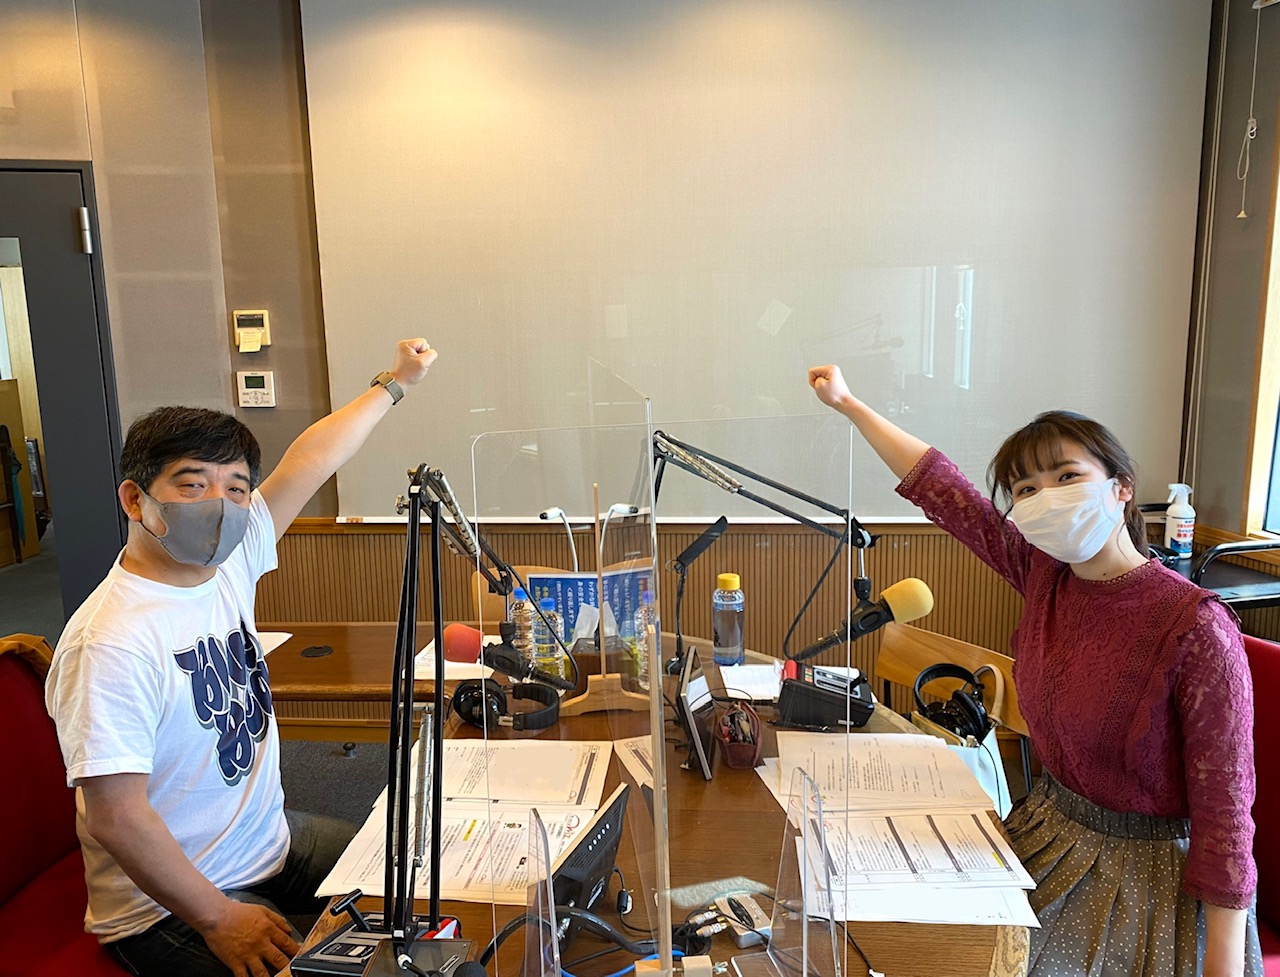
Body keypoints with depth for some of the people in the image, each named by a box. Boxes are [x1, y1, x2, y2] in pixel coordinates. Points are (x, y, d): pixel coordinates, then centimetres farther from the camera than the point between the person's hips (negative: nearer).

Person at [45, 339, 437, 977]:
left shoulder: (227, 564, -3)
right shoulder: (108, 643, -26)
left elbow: (309, 463, 5)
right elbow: (116, 815, -25)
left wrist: (393, 384, 15)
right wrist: (218, 919, -21)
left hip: (273, 842, 8)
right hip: (167, 907, -8)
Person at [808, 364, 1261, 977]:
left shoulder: (1197, 629, -24)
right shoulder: (1044, 572, -8)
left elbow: (1224, 805, -20)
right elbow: (942, 489, -1)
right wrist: (847, 404, 6)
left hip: (1152, 864, -5)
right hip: (1050, 830, 5)